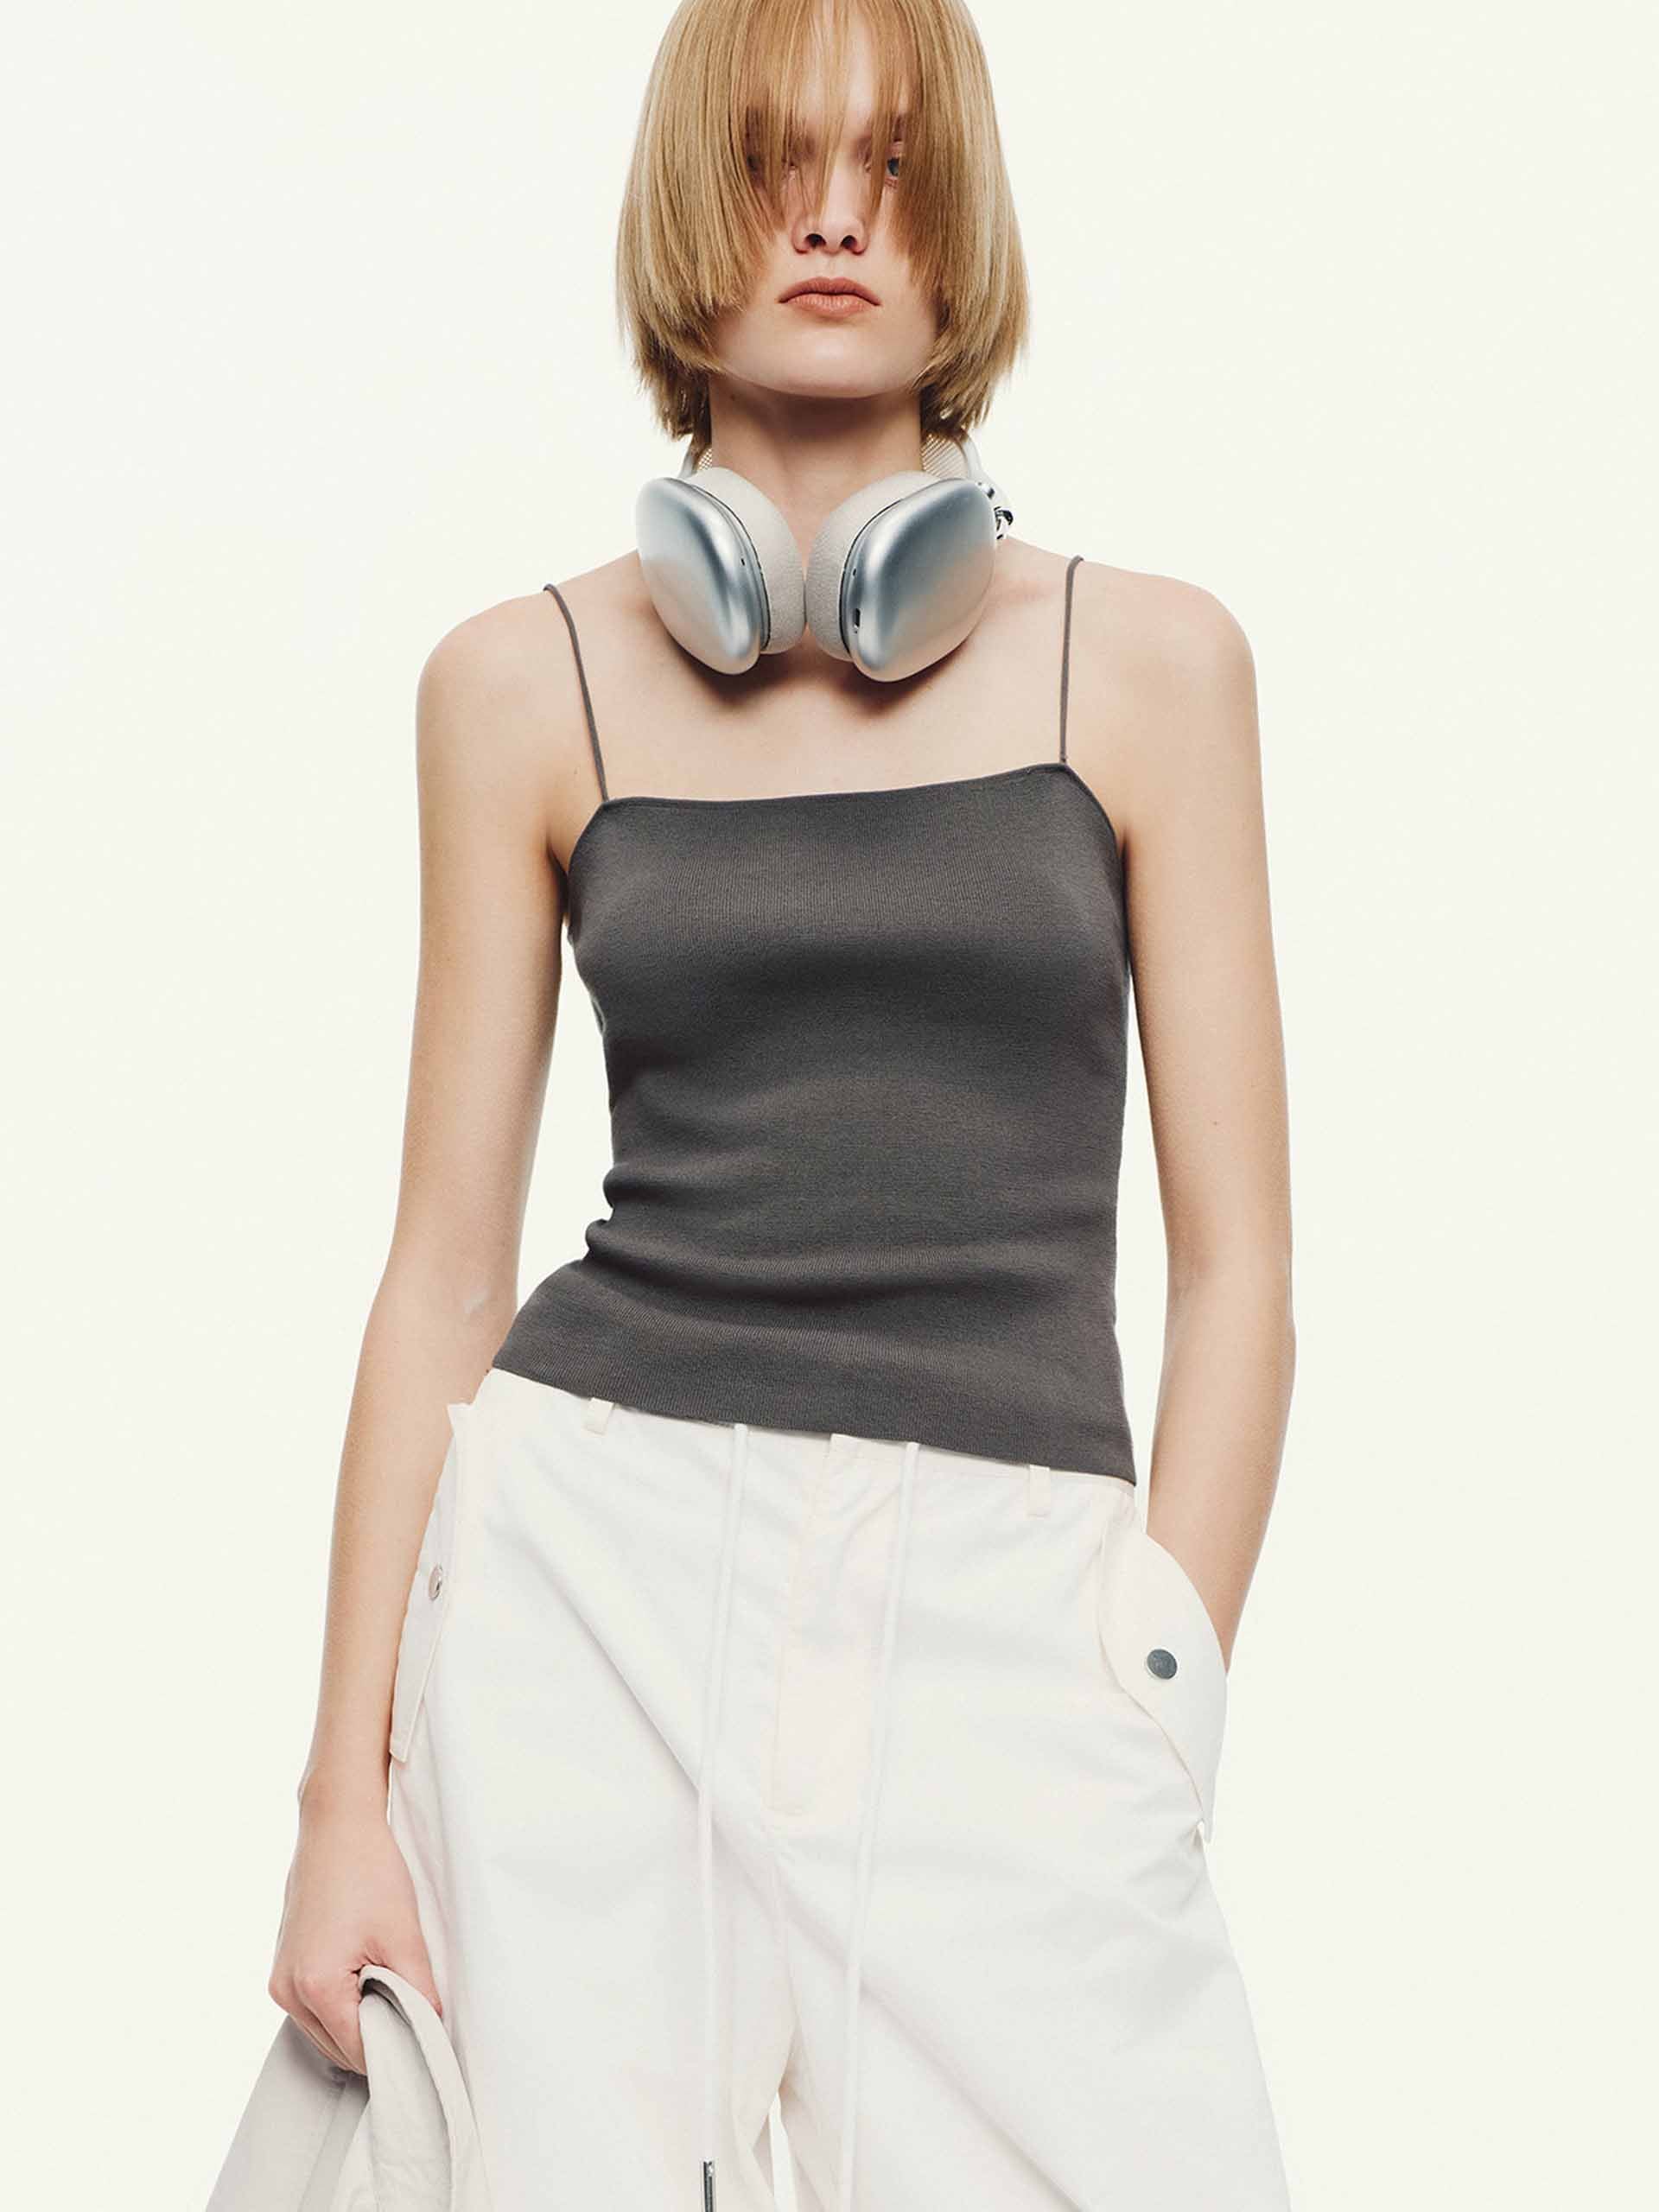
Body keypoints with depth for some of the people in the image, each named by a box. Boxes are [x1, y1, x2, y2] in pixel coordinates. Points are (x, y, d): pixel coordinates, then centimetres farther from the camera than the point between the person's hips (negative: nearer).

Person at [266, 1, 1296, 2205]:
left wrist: (1159, 1736, -3)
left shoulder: (1145, 662, 6)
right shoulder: (526, 683, 6)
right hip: (599, 1559, 0)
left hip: (1007, 1611, 0)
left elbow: (1233, 1260, 5)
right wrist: (347, 1783, 3)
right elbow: (446, 1264, 6)